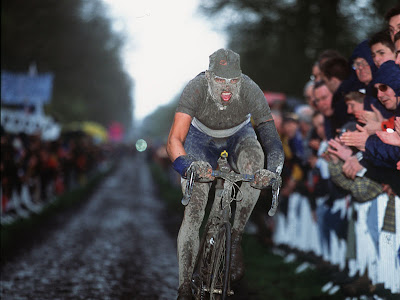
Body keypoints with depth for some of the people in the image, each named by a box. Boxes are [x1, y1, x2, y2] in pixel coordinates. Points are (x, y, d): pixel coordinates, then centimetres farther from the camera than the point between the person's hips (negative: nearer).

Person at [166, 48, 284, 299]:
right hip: (201, 138, -1)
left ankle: (236, 239, -18)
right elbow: (175, 139, -41)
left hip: (238, 135, 1)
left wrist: (274, 170, -56)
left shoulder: (251, 91, -33)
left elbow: (271, 136, -36)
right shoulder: (196, 89, -35)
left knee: (254, 163, -35)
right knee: (193, 213, -11)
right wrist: (187, 166, -61)